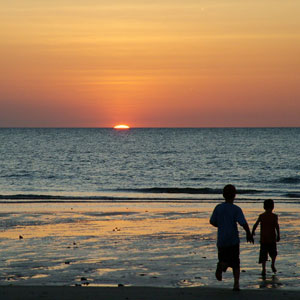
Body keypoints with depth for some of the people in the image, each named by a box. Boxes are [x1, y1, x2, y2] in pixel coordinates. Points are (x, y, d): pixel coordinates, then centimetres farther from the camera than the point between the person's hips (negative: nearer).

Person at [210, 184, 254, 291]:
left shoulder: (218, 208, 0)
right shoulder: (236, 209, -9)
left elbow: (212, 222, 5)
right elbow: (243, 223, -17)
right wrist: (249, 234, -1)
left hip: (221, 241, 2)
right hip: (233, 240, -2)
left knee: (224, 261, 14)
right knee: (235, 263, 11)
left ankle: (221, 266, -22)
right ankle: (236, 284, -3)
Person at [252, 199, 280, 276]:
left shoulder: (261, 216, 3)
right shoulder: (274, 216, -3)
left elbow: (255, 224, 0)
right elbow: (277, 226, -14)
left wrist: (253, 232, 15)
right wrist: (278, 235, -12)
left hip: (263, 238, 1)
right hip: (272, 238, -1)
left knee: (263, 255, 2)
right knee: (273, 253, 21)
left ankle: (263, 269, -7)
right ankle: (273, 264, 6)